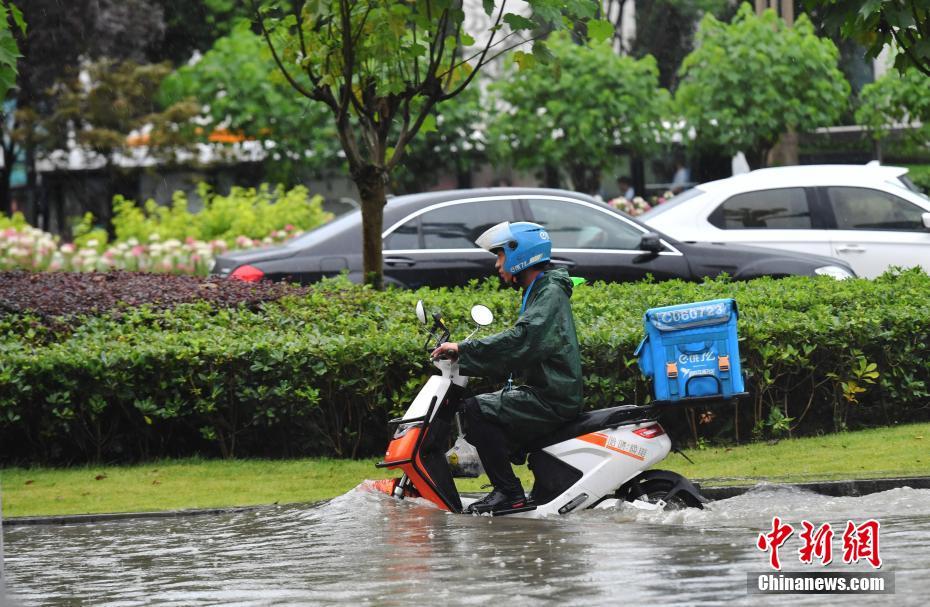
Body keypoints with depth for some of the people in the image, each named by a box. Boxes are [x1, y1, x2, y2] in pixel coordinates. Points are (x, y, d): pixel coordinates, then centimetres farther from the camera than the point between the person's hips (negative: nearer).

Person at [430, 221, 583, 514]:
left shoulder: (550, 293, -12)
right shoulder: (538, 293, 21)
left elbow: (522, 339, -28)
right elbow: (514, 357, 25)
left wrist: (463, 349, -26)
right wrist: (461, 362, 19)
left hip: (553, 400, -11)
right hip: (546, 394, 11)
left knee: (477, 410, -22)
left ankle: (509, 492, -21)